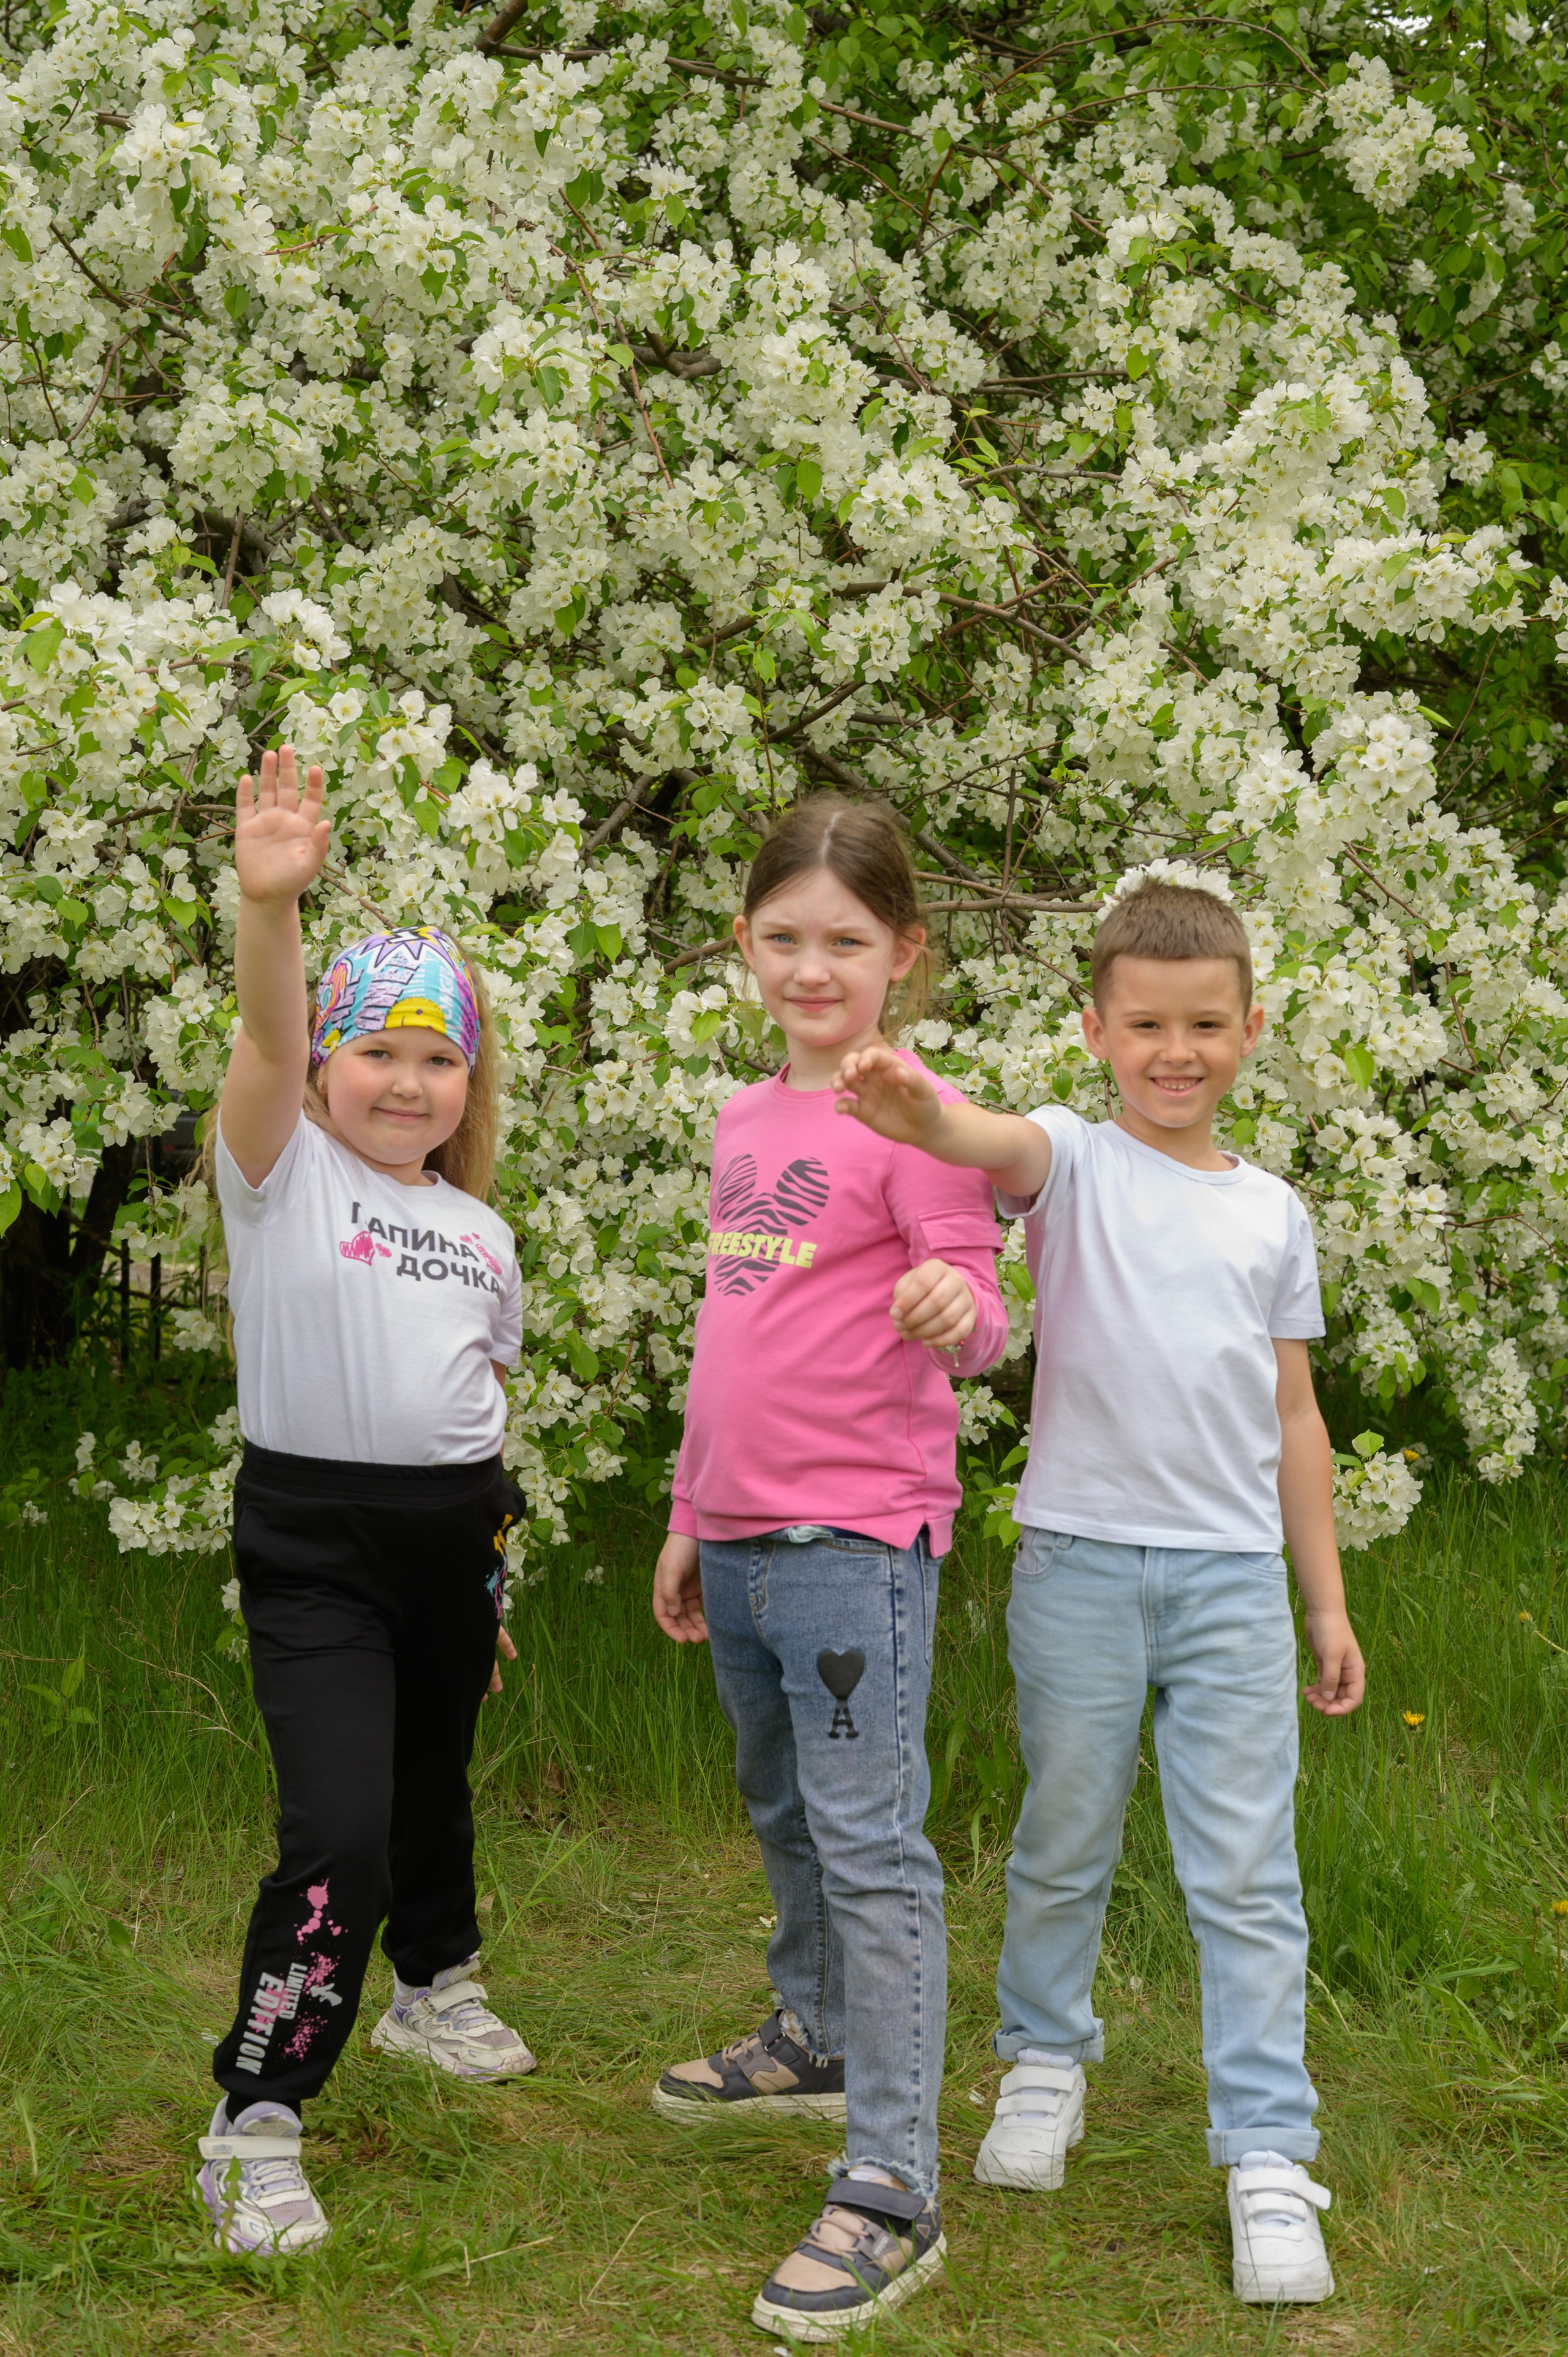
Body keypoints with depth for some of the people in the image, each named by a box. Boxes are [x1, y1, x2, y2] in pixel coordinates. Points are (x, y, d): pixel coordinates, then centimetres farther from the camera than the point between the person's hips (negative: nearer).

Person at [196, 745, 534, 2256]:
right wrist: (271, 907, -44)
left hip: (453, 1530, 6)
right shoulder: (284, 1171, -6)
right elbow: (267, 1040, -26)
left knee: (433, 1782, 22)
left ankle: (432, 1990, 48)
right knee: (337, 1834, -16)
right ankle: (253, 2129, -5)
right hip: (312, 1533, -5)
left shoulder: (480, 1231, 10)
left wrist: (491, 1560, 17)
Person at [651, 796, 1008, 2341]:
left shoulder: (912, 1115, -8)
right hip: (741, 1533, 8)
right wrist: (687, 1518, 24)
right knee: (782, 1810, 22)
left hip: (855, 1533, -8)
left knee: (867, 1839, -10)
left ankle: (891, 2187, -7)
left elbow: (974, 1314, -15)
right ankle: (820, 2039, 43)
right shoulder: (747, 1121, 16)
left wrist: (956, 1310, -39)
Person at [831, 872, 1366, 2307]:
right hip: (1081, 1558, -2)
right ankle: (1046, 2058, 35)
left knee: (1247, 1875, 0)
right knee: (1065, 1845, 13)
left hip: (1234, 1574, 2)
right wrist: (916, 1112, -52)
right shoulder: (1076, 1165, -2)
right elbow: (997, 1146, -28)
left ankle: (1269, 2156, 7)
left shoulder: (1272, 1212, 10)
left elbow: (1293, 1414, 15)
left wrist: (1326, 1595, 14)